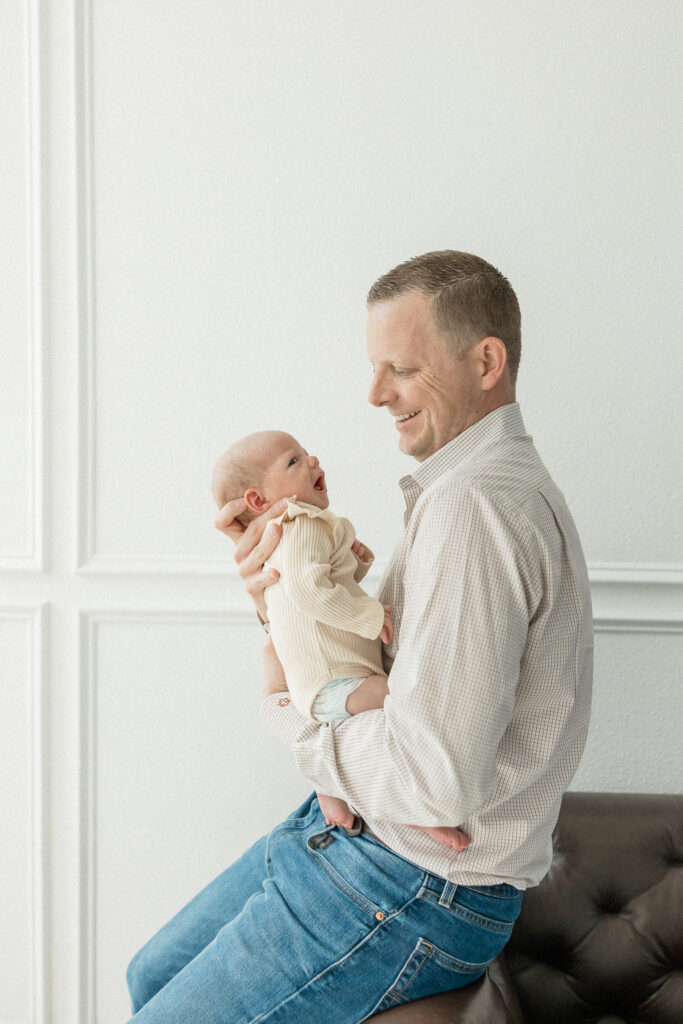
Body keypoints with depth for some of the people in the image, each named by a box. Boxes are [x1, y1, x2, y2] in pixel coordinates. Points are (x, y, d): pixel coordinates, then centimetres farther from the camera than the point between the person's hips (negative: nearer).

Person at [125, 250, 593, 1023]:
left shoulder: (474, 508, -25)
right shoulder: (468, 488, 11)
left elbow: (433, 778, -31)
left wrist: (285, 708, -15)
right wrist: (282, 598, -6)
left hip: (419, 897, -10)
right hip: (354, 833, 10)